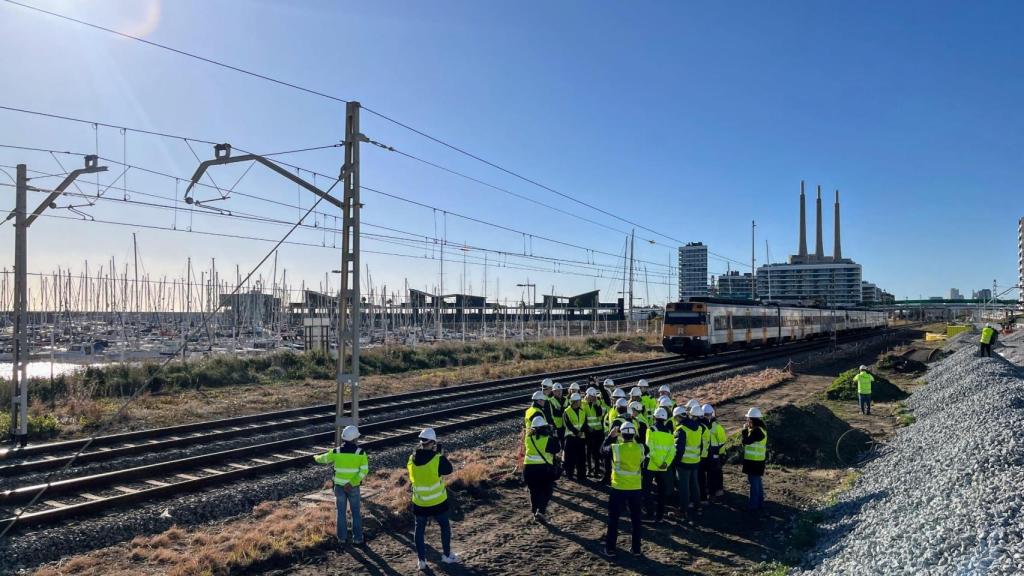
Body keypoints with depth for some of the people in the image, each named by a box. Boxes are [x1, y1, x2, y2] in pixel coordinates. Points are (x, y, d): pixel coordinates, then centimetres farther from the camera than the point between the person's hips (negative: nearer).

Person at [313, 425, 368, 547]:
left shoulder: (336, 451, -10)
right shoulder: (360, 452, -14)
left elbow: (324, 458, 10)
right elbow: (364, 470, -21)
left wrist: (317, 458, 33)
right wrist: (351, 483, -21)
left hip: (339, 486, 1)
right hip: (353, 487, -1)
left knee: (341, 512, 16)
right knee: (356, 513, 13)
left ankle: (342, 538, 21)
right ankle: (357, 538, 16)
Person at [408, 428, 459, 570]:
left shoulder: (411, 460, -9)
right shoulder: (438, 459, -21)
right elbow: (449, 469, -5)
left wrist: (419, 451, 4)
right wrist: (439, 453, -2)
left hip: (419, 503, 3)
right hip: (437, 502, -2)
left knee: (419, 530, 17)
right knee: (445, 526, 19)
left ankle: (421, 560, 21)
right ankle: (447, 555, 30)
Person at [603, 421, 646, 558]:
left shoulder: (615, 448, -12)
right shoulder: (640, 448, -6)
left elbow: (603, 448, 8)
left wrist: (611, 435, 13)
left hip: (618, 488, -2)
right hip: (636, 489, 2)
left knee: (613, 519, 10)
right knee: (636, 519, 15)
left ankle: (610, 549, 14)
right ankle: (636, 549, 21)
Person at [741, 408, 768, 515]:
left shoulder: (756, 431, -22)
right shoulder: (761, 428, 10)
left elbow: (746, 441, -23)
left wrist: (744, 430, -12)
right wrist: (747, 430, 2)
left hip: (753, 461, -10)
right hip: (758, 460, 10)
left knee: (754, 482, -3)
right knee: (758, 482, 18)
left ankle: (753, 505, 4)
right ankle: (760, 503, 27)